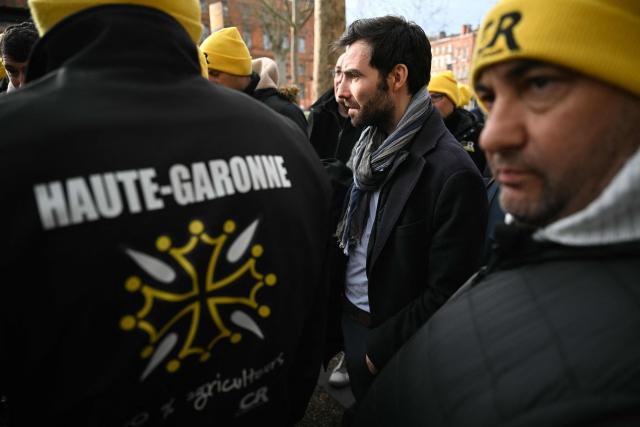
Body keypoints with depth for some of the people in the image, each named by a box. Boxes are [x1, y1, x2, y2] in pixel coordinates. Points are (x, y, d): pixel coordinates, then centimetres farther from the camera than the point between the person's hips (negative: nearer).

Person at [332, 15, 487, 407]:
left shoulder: (453, 173, -25)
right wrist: (339, 316, 2)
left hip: (396, 349, -6)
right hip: (350, 321, 7)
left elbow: (446, 295, -22)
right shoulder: (371, 146, -1)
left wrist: (379, 346, -14)